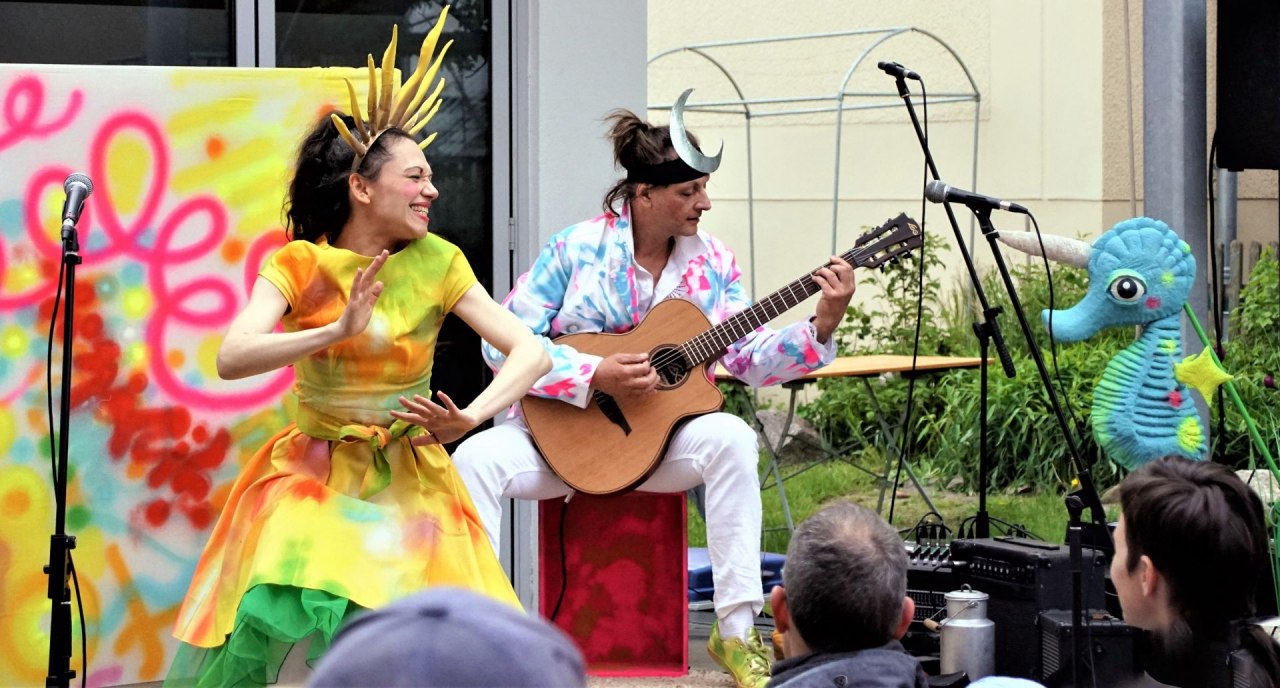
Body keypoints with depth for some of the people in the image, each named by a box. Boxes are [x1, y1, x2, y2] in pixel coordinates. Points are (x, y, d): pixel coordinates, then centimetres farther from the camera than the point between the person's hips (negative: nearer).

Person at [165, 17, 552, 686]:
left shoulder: (435, 263, -5)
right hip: (311, 473, -1)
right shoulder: (299, 264, -7)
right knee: (268, 614, -22)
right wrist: (337, 330, -32)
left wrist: (469, 418, -27)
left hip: (407, 476, 1)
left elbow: (531, 352, -10)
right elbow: (231, 358, -21)